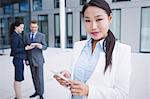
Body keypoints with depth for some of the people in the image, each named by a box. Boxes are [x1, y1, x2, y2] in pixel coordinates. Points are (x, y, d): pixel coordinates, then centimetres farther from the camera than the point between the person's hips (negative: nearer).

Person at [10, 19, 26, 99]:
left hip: (20, 59, 9)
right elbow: (14, 50, -16)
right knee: (18, 79, -2)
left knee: (19, 79, 13)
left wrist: (25, 58, 15)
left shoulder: (18, 35, 13)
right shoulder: (14, 36, -13)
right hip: (17, 59, -9)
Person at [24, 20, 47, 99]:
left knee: (39, 77, -1)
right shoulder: (26, 36, 8)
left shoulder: (42, 35, -2)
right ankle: (37, 91, 25)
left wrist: (40, 46, -28)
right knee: (34, 77, 11)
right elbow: (25, 48, 9)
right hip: (30, 60, 4)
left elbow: (45, 46, -5)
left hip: (38, 59, -4)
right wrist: (26, 59, 3)